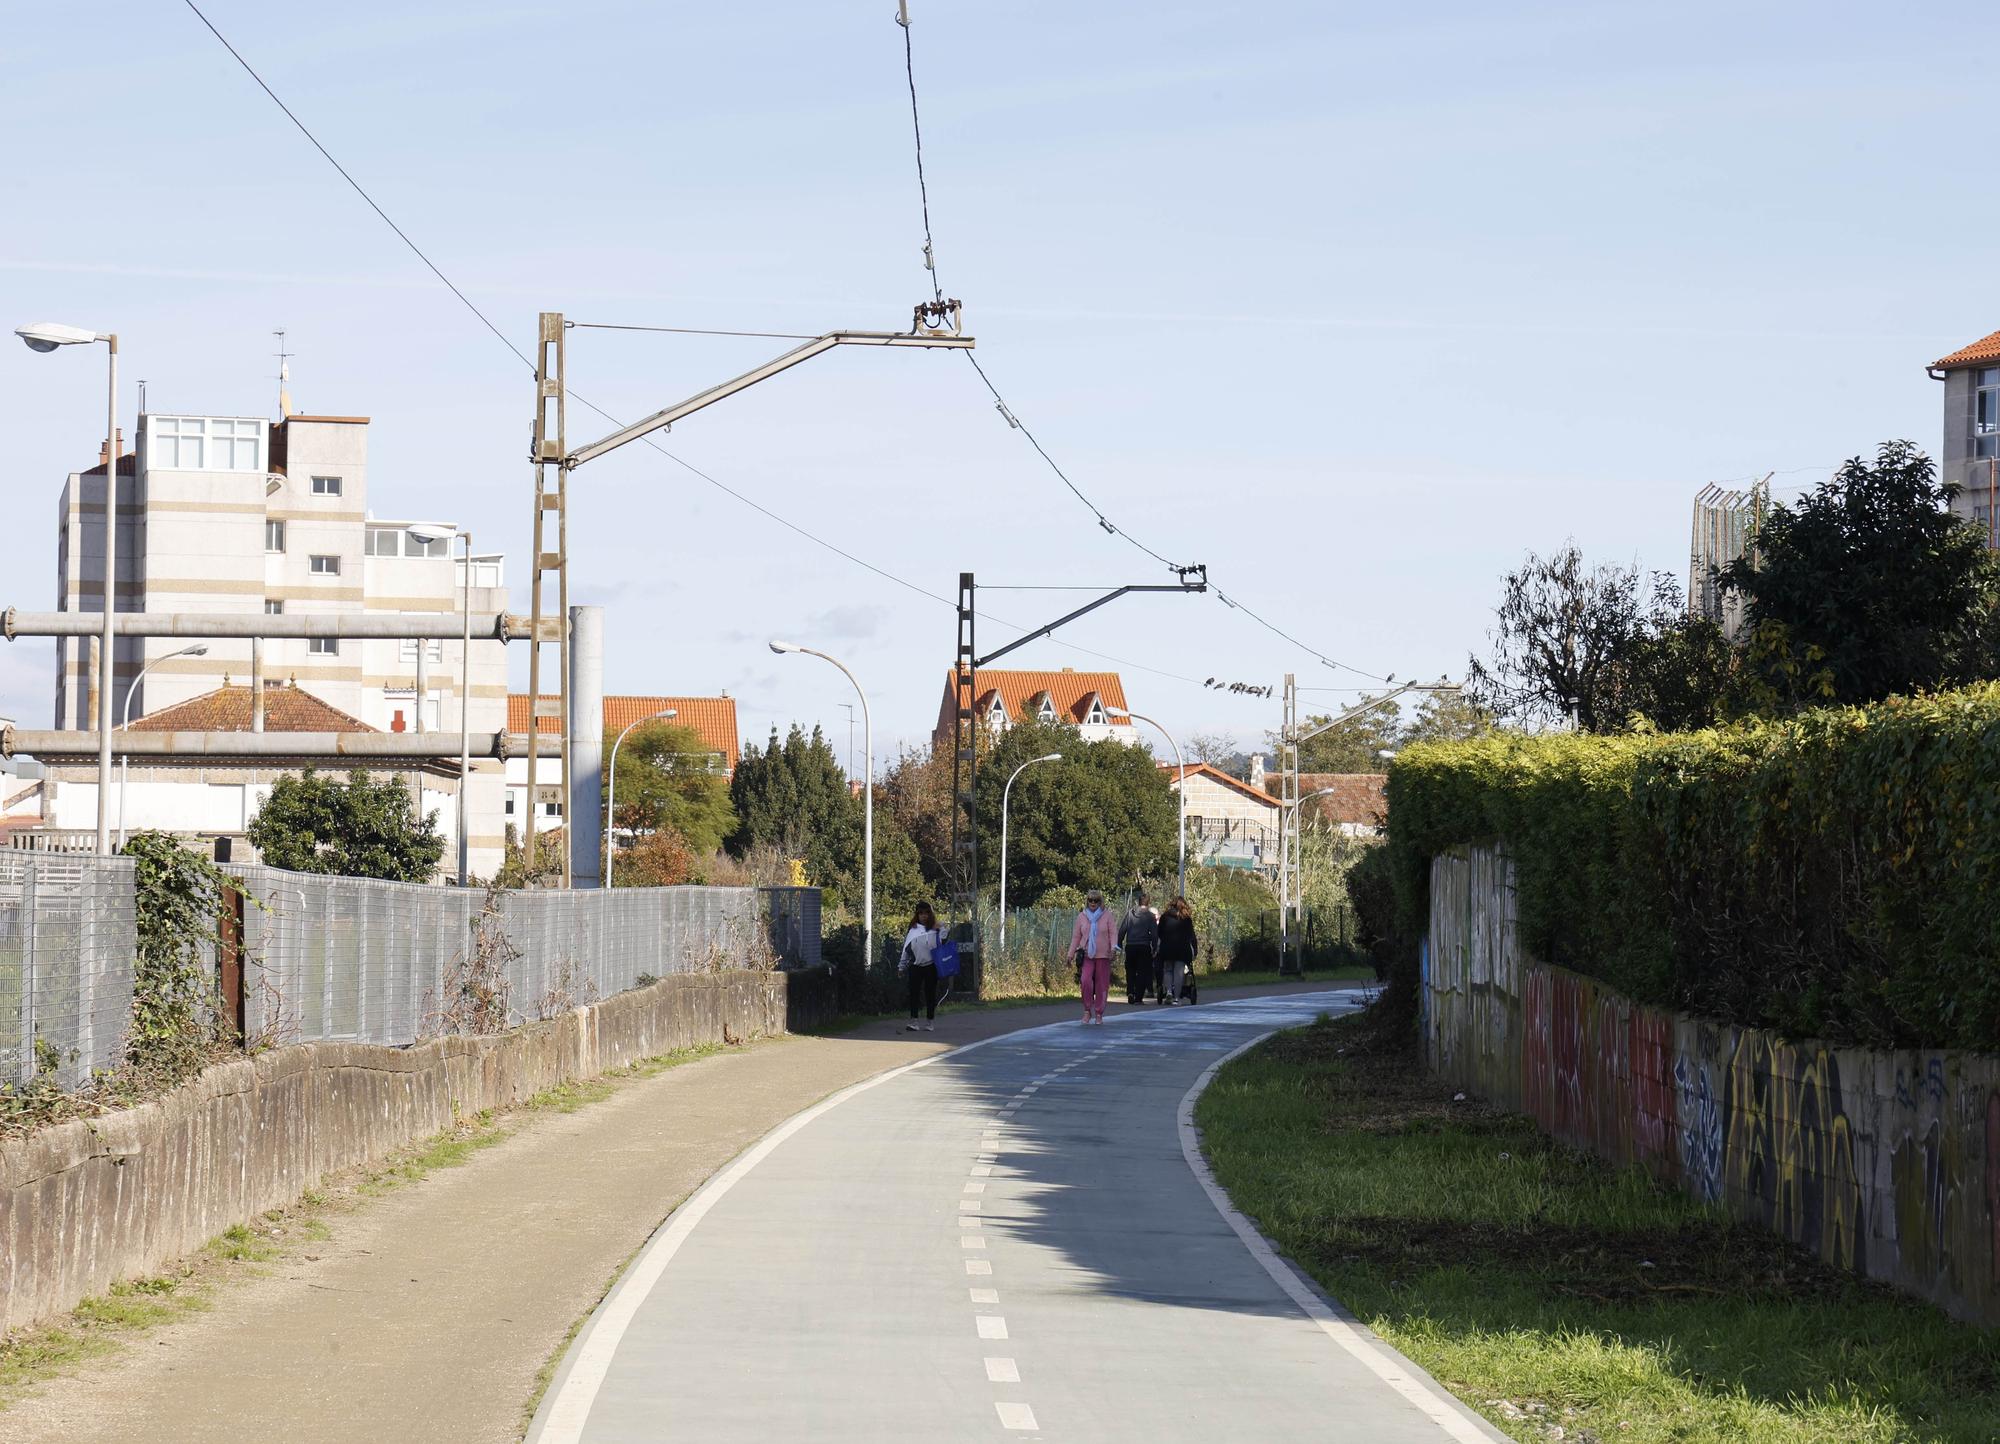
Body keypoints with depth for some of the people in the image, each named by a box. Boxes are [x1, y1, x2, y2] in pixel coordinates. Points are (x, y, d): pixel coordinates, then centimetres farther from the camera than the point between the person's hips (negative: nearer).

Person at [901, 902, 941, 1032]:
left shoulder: (934, 929, 1)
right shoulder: (913, 929, 9)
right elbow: (906, 948, 12)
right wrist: (902, 966, 13)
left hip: (930, 966, -2)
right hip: (915, 966, 2)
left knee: (930, 994, 5)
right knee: (914, 994, -4)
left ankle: (930, 1022, 13)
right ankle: (913, 1021, -4)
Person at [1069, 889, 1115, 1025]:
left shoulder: (1107, 915, 4)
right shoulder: (1082, 916, 8)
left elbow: (1113, 932, 1)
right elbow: (1076, 936, 12)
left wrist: (1113, 947, -14)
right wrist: (1071, 954, 10)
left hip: (1103, 956, 0)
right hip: (1086, 956, 0)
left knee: (1101, 986, 2)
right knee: (1086, 981, -19)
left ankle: (1099, 1014, 13)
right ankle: (1087, 1011, -6)